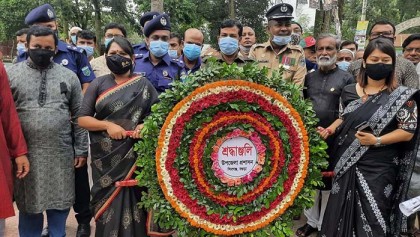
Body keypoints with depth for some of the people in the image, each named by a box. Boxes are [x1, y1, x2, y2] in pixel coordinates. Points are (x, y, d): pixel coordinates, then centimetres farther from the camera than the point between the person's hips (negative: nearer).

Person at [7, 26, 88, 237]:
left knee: (59, 202, 12)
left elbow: (79, 117, 5)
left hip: (61, 152, 1)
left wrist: (81, 150, 3)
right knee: (28, 203, 12)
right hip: (25, 152, 0)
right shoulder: (11, 74, 3)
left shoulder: (68, 76, 5)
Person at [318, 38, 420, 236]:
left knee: (371, 218, 3)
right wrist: (332, 128, 0)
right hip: (346, 163, 4)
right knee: (341, 213, 13)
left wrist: (377, 141, -20)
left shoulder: (402, 95, -6)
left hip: (376, 168, -4)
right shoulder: (350, 91, 5)